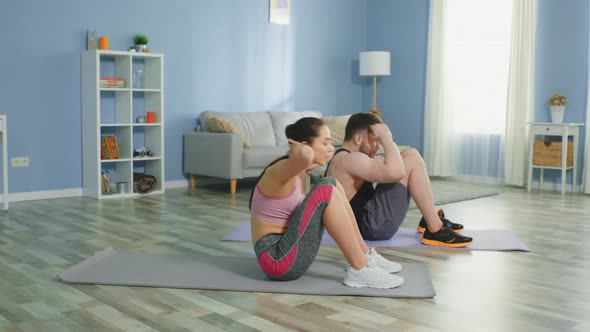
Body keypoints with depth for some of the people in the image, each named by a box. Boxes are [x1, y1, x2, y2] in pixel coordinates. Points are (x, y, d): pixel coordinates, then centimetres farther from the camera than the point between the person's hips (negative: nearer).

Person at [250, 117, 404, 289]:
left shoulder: (298, 173, 9)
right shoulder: (282, 171, -18)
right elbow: (305, 154, -43)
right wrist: (295, 150, -21)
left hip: (288, 249, 10)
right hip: (277, 258, -10)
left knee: (332, 184, 9)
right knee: (326, 191, -21)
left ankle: (365, 255, 12)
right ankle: (360, 270, -16)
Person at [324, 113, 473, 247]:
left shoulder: (341, 160, 17)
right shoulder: (350, 159, -17)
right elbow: (395, 173, -29)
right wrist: (386, 136, -17)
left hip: (364, 224, 11)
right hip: (372, 226, -11)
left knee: (409, 155, 15)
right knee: (412, 159, -13)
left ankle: (429, 220, 15)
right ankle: (436, 230, -12)